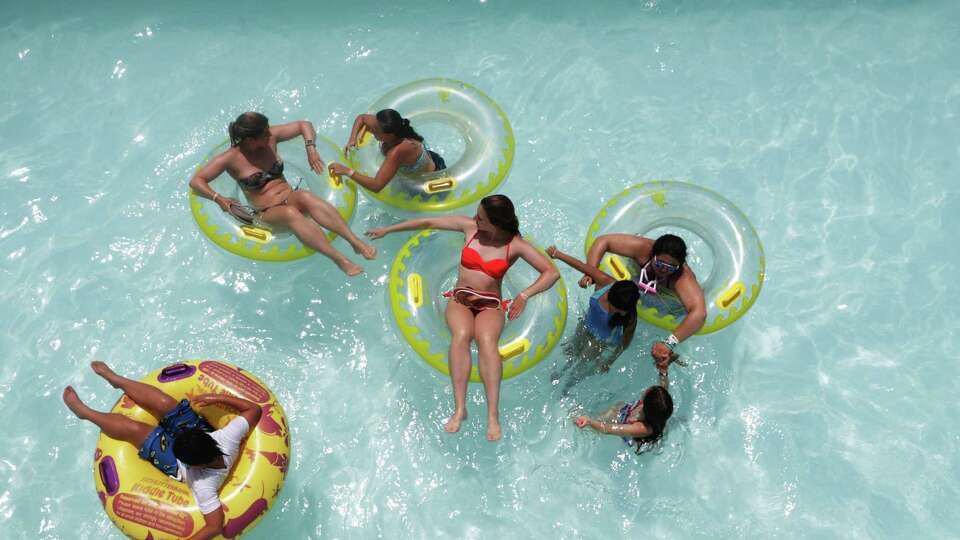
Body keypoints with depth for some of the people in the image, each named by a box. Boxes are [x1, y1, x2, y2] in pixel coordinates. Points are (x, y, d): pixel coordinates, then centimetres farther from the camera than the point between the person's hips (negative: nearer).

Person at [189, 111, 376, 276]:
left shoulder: (270, 138, 3)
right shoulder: (232, 158, -8)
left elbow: (304, 125, 10)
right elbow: (196, 181, -7)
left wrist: (311, 148, -7)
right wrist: (219, 199, -22)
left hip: (291, 199, 4)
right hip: (267, 214, -3)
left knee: (305, 196, -34)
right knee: (291, 214, -39)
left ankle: (356, 242, -46)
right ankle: (340, 260, -50)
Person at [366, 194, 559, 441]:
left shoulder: (515, 245, -5)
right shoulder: (469, 226, 1)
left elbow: (552, 273, -9)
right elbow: (429, 222, 10)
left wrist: (524, 295, -24)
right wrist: (387, 229, 15)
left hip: (490, 305, -1)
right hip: (460, 300, 2)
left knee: (486, 339, -36)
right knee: (461, 334, -35)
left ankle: (493, 415, -41)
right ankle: (459, 408, -37)